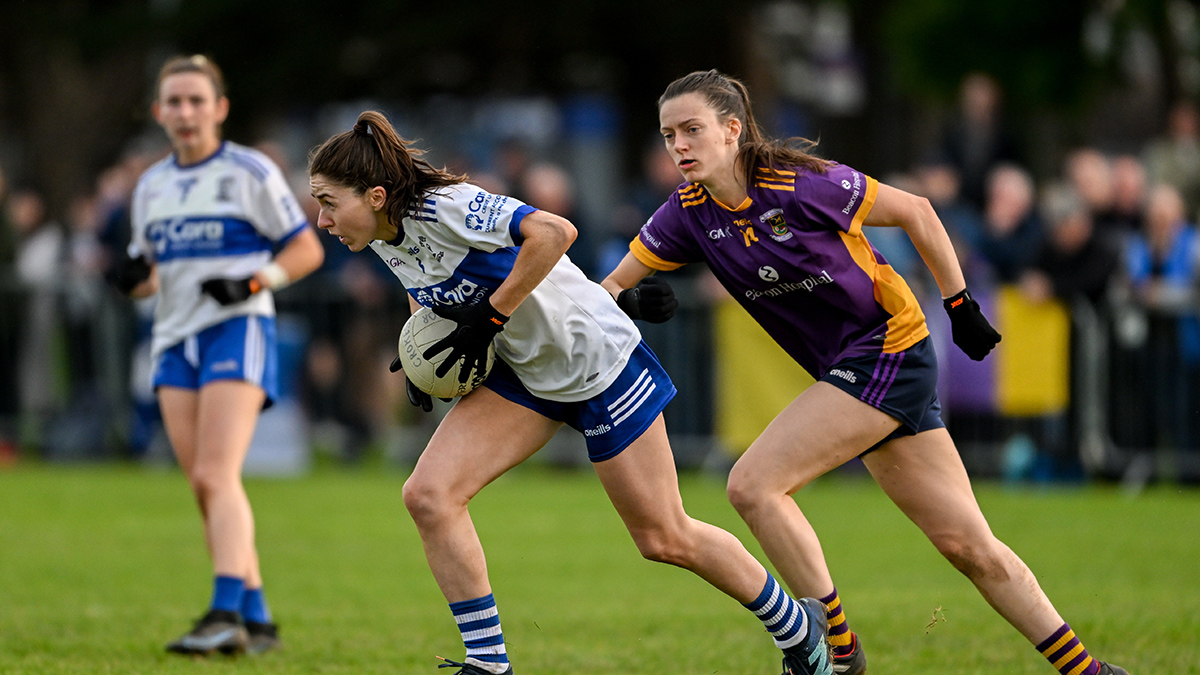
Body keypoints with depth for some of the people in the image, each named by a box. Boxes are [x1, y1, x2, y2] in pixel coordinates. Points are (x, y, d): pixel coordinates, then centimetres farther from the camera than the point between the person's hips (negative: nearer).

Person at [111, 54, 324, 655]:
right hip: (176, 341, 6)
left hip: (238, 332, -6)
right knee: (204, 487, 2)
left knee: (217, 476, -20)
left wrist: (253, 281, -14)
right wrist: (135, 278, -1)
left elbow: (306, 249, 2)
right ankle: (257, 620, 8)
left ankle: (226, 613, -29)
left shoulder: (252, 172, -1)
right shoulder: (152, 185, 16)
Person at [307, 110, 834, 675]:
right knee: (428, 495, -13)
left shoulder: (445, 208, -28)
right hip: (521, 371, 8)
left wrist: (489, 315, -32)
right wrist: (419, 357, 0)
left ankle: (794, 624, 24)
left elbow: (554, 232, -39)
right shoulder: (383, 237, -3)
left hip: (600, 358, -8)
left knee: (663, 539, 1)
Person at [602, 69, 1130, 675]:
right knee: (968, 545, 6)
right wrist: (623, 300, -19)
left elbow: (915, 212, -8)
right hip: (843, 372, 6)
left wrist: (959, 304, -2)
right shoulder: (690, 214, -1)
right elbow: (613, 284, 4)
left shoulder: (800, 185, -18)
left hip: (888, 348, -6)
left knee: (752, 484, -17)